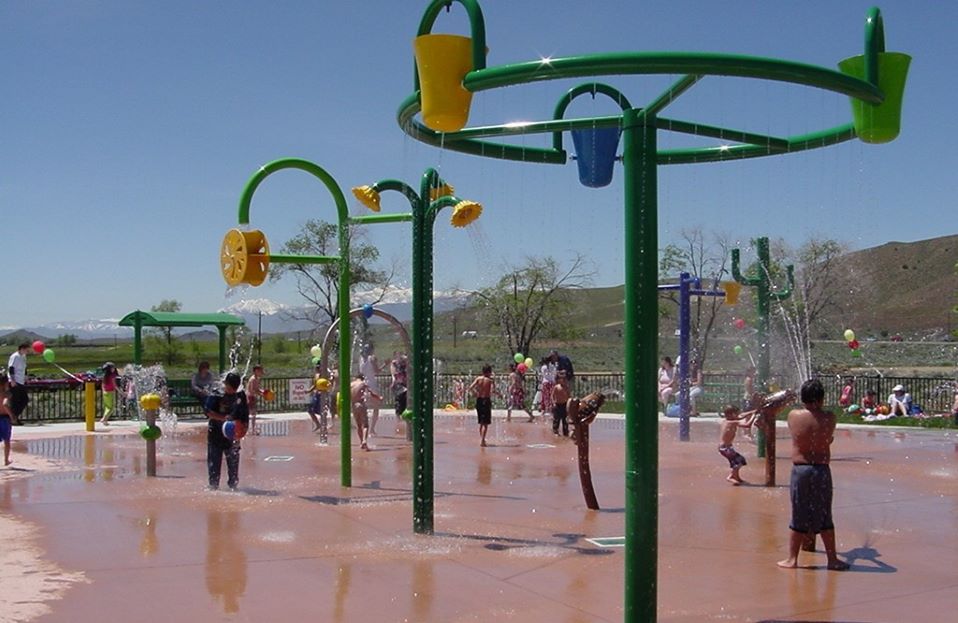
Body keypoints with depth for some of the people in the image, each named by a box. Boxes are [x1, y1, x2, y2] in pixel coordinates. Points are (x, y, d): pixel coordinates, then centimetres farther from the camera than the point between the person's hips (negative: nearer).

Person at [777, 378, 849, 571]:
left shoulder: (793, 416, -7)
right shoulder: (829, 418, -7)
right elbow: (830, 438, 10)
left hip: (799, 470, 0)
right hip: (822, 470, 0)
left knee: (798, 517, 8)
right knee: (825, 517, 12)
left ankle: (792, 559, 12)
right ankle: (832, 559, 17)